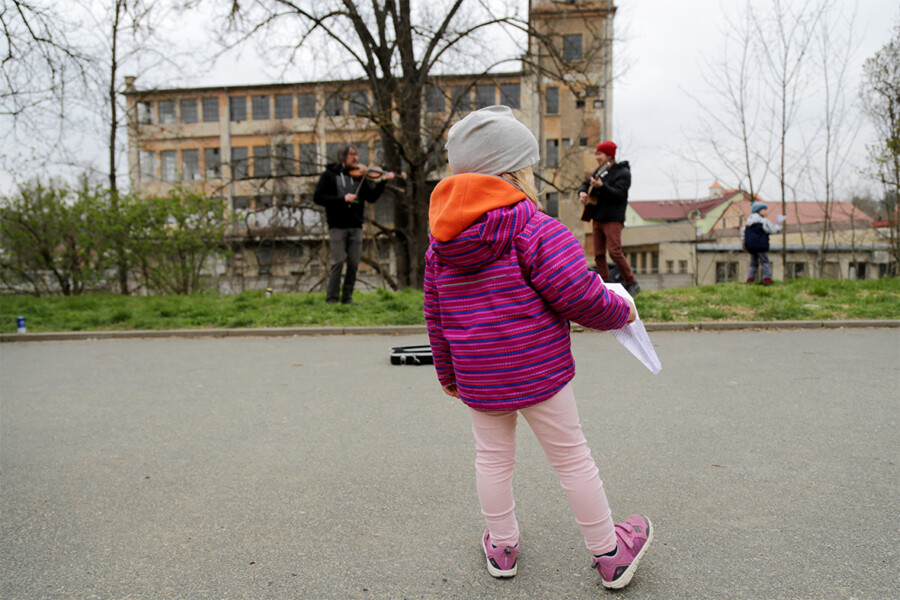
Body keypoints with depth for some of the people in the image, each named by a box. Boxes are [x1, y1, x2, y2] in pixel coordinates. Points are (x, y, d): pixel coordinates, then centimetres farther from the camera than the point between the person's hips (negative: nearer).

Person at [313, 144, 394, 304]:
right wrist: (342, 199, -15)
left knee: (354, 263, 2)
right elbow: (318, 198, -6)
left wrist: (383, 181, -10)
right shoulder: (329, 174, 2)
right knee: (338, 262, -7)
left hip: (356, 226, 4)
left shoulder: (359, 176, 11)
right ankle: (331, 298, 1)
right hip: (337, 226, -3)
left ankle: (347, 298, 13)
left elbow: (371, 197, 4)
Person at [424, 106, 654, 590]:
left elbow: (435, 317, 10)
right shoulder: (537, 230, -16)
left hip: (476, 379, 5)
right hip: (537, 371, -4)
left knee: (492, 458, 19)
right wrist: (621, 312, 2)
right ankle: (609, 552, 27)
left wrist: (447, 372, 22)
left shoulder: (440, 242, 4)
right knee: (571, 458, 10)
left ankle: (502, 547, 34)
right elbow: (581, 297, -20)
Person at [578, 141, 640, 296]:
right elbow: (585, 183, 22)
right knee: (598, 254, 4)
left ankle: (632, 284, -5)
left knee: (615, 251, -17)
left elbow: (618, 194, -18)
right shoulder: (600, 171, 17)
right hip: (598, 218, 8)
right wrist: (582, 193, -2)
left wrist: (602, 186, -34)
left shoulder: (623, 172, -6)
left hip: (613, 219, -8)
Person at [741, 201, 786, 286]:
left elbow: (743, 232, 15)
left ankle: (750, 279, 6)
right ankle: (767, 279, -2)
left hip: (750, 246, 6)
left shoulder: (749, 222, 13)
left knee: (753, 263, 15)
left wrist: (744, 244, 22)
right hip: (761, 246, -6)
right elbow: (773, 230, -8)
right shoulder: (764, 221, -9)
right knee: (765, 262, 2)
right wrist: (779, 224, 7)